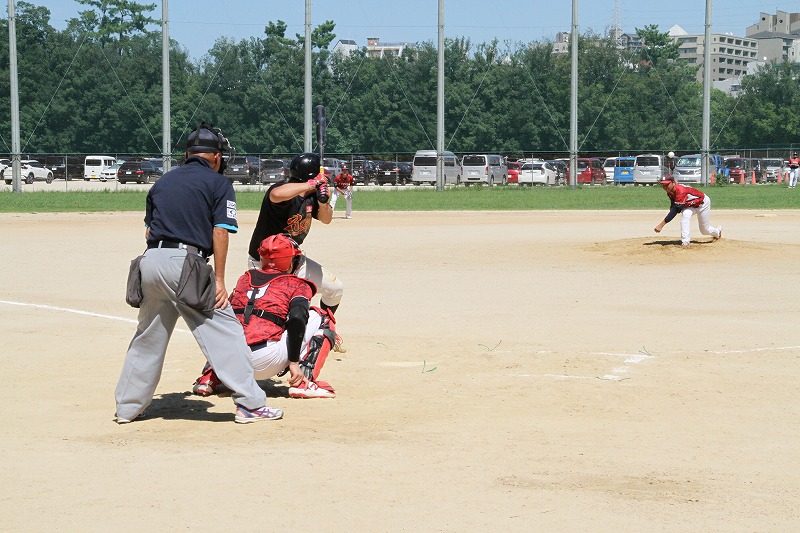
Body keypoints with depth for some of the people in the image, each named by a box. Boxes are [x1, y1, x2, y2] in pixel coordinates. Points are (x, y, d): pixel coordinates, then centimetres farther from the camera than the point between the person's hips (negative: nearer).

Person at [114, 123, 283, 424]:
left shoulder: (164, 181, 21)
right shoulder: (218, 183, 4)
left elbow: (149, 229, 18)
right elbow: (220, 231, -6)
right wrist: (219, 280, -6)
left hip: (150, 261, 6)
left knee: (148, 337, 17)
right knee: (225, 330, -2)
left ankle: (127, 407, 22)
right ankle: (250, 404, -5)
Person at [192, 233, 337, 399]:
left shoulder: (245, 278, 24)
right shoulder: (298, 285, 10)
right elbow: (297, 320, -7)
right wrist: (294, 362, -7)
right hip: (266, 363, -5)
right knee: (322, 319, 12)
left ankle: (210, 378, 21)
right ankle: (304, 383, -1)